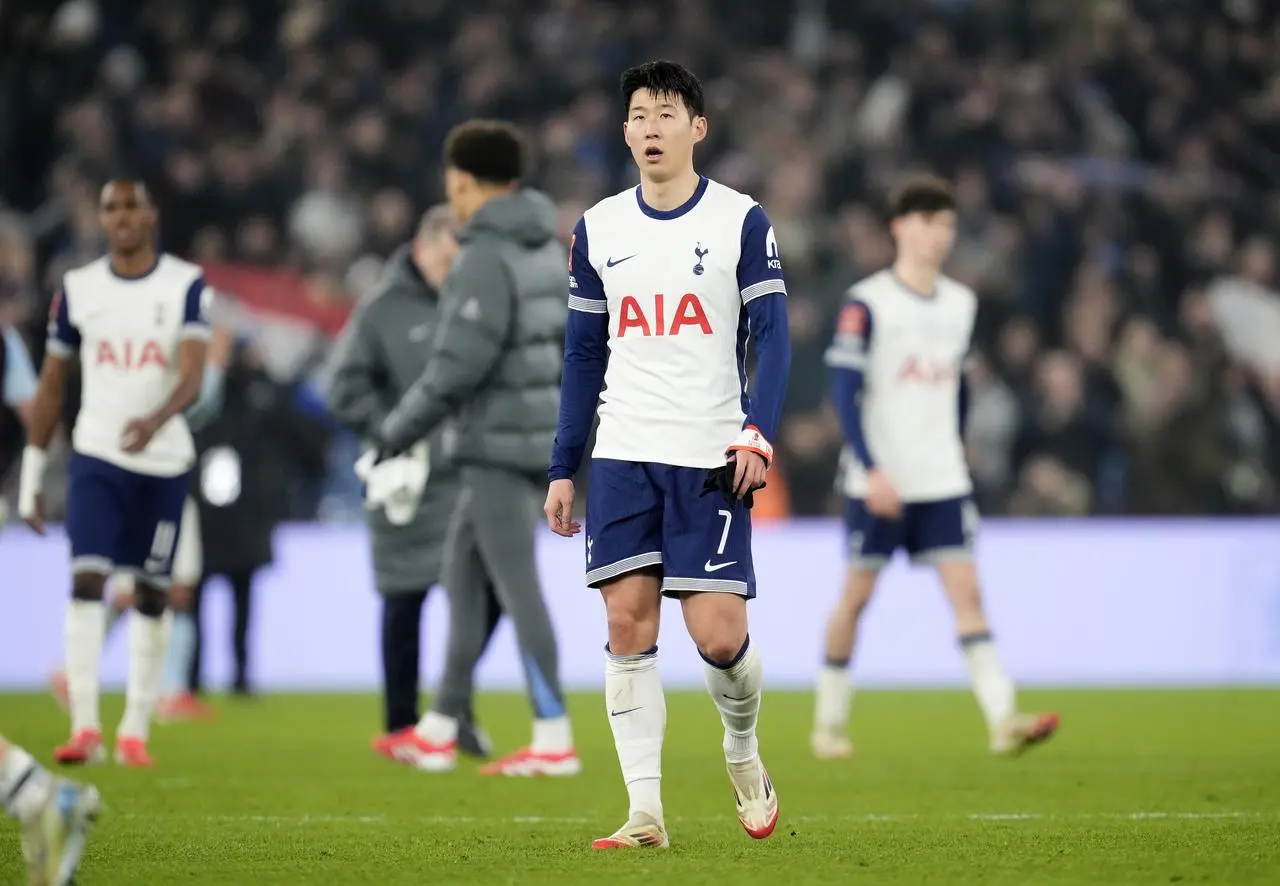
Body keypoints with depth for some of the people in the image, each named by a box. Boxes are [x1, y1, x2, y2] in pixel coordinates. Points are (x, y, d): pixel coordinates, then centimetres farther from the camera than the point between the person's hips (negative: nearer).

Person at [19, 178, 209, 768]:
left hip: (164, 460, 0)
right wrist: (31, 476, 9)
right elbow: (50, 388, 10)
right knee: (87, 579, -14)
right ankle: (85, 727, -19)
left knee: (152, 594, 5)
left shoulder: (186, 285, -2)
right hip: (95, 456, 0)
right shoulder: (77, 288, 5)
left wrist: (157, 419, -35)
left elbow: (192, 377, -14)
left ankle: (136, 730, 15)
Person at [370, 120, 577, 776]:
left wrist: (398, 430, -10)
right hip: (537, 433, 9)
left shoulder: (487, 258, -16)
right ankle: (440, 730, 20)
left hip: (497, 440, -9)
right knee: (463, 572, 16)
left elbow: (458, 365, -20)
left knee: (516, 587, -7)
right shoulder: (546, 249, 12)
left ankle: (554, 740, -7)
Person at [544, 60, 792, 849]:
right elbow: (584, 356, 15)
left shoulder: (741, 221, -1)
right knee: (628, 624, -4)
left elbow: (772, 338, -3)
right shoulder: (598, 228, 10)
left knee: (718, 634, -9)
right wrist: (563, 468, 11)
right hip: (623, 457, 3)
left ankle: (743, 752, 22)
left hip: (710, 459, -3)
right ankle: (645, 810, 0)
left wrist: (757, 435, -18)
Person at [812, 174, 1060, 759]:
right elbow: (845, 391, -12)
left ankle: (1003, 720, -16)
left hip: (943, 483, 4)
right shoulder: (866, 303, -7)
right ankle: (829, 723, 17)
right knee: (856, 595, 4)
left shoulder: (961, 304, 11)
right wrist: (871, 469, -19)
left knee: (966, 588, -7)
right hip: (879, 480, -4)